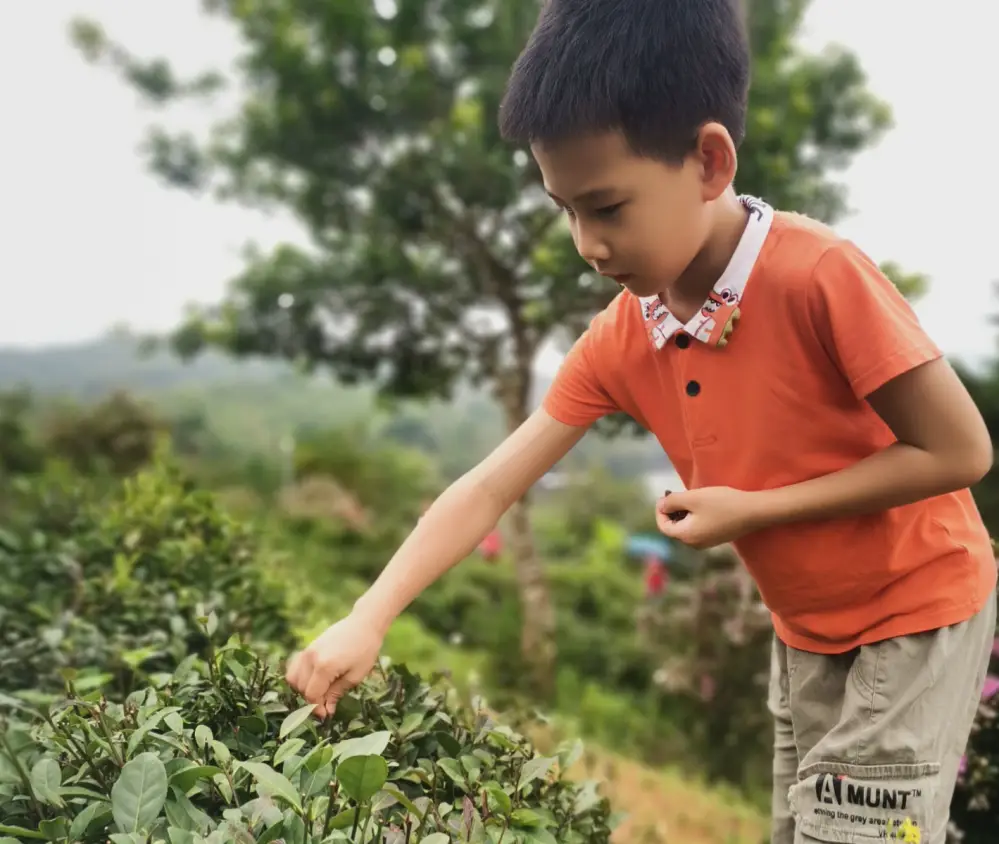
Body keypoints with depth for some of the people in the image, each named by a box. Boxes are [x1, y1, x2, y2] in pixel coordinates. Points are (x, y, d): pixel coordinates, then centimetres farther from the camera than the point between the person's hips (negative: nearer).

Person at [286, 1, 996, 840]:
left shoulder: (822, 276, -30)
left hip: (921, 606, -6)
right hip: (806, 629, 6)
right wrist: (366, 620, -22)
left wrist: (751, 509, -26)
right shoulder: (616, 341, -12)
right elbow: (490, 489, -13)